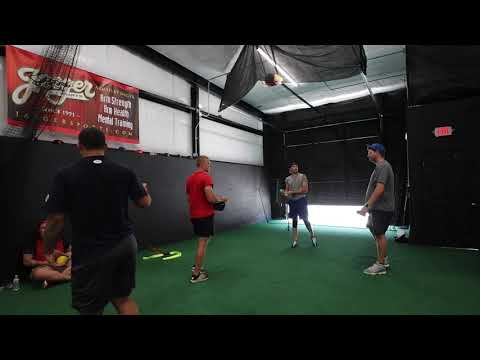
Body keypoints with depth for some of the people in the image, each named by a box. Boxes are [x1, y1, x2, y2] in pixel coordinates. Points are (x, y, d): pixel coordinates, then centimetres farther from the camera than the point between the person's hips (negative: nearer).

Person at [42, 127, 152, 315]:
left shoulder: (65, 175, -9)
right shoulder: (125, 172, -3)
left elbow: (56, 219, -9)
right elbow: (145, 202, 5)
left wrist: (49, 250, 8)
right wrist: (145, 189, 27)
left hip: (91, 252, -3)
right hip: (125, 244, 4)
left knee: (91, 309, 13)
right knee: (122, 298, 20)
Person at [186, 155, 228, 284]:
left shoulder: (190, 179, 12)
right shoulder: (206, 177, -15)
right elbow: (210, 198, -24)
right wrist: (221, 199, -5)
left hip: (194, 215, 9)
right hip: (205, 215, -9)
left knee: (203, 241, 23)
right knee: (203, 243, 0)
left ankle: (197, 266, 28)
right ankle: (196, 274, 7)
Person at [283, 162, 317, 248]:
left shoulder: (303, 176, -4)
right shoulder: (287, 179, 7)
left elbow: (305, 190, -12)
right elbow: (286, 190, 12)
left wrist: (293, 192, -17)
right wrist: (286, 193, -12)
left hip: (301, 200, -3)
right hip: (292, 201, 3)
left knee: (305, 219, 1)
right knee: (294, 220, 8)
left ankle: (312, 235, 26)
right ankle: (295, 240, 17)